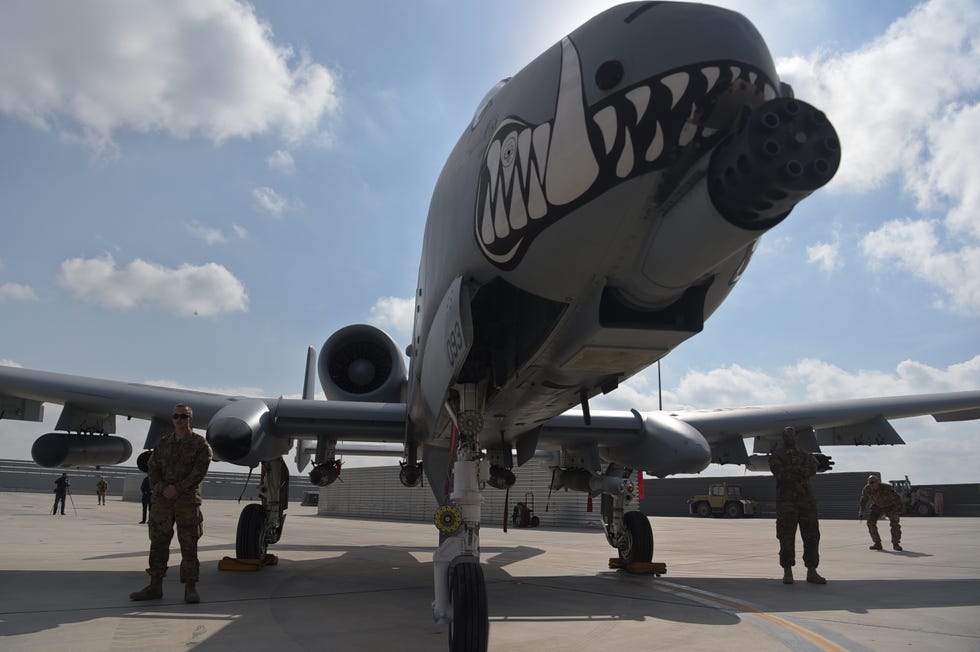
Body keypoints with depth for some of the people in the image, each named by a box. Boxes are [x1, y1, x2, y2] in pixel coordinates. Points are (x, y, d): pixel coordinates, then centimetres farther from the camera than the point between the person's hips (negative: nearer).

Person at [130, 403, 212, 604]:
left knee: (189, 545, -1)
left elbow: (199, 472, -7)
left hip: (188, 501, -4)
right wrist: (161, 489, -7)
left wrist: (178, 489, -15)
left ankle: (190, 589, 4)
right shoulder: (163, 442, 13)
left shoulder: (200, 444, 1)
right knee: (158, 542, 7)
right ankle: (155, 586, 17)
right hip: (162, 500, 4)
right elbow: (153, 468, 9)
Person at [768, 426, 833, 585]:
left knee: (812, 536, 1)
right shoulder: (775, 456, 6)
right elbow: (781, 473, -13)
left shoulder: (806, 456, 16)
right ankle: (787, 572, 5)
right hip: (785, 501, -3)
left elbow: (812, 469, -7)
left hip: (806, 501, 3)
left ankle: (812, 572, 8)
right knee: (786, 538, -3)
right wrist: (803, 470, -18)